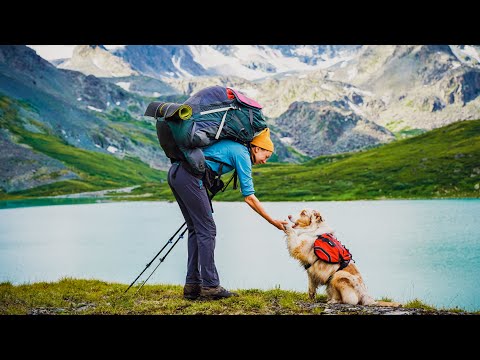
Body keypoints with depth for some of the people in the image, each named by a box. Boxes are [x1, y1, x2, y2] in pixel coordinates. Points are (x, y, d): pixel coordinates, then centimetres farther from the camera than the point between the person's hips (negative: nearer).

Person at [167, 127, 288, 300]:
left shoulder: (234, 146, 23)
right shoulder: (242, 153, -2)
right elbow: (249, 197, -3)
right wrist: (273, 221, 2)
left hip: (175, 173, 9)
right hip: (189, 177, -9)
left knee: (195, 229, 11)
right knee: (207, 229, -3)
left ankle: (192, 285, 12)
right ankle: (210, 286, -2)